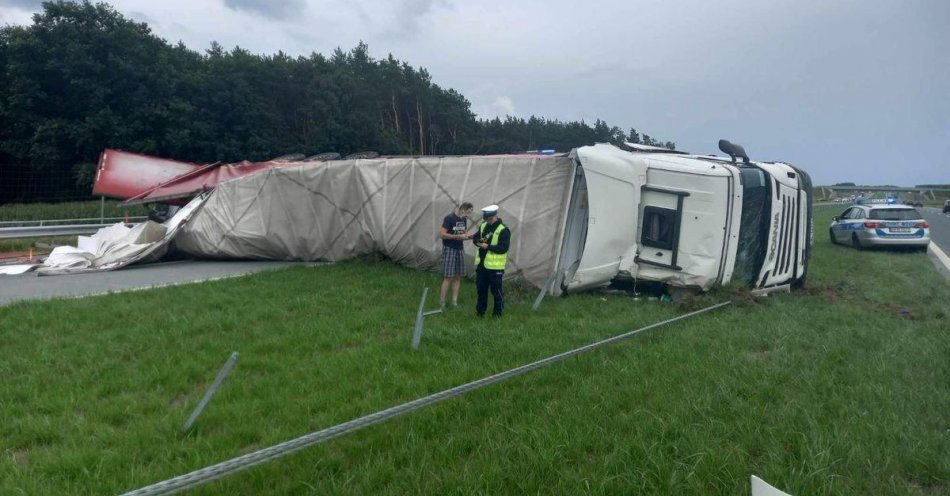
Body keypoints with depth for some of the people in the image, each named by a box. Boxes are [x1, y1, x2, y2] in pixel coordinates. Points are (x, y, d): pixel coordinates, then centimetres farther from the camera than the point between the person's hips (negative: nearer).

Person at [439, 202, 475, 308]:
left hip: (460, 250, 7)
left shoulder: (464, 220, 8)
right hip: (449, 250, -7)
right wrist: (458, 236, -21)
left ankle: (454, 302, 13)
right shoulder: (449, 218, -13)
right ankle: (441, 302, 1)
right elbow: (442, 234, -18)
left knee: (458, 277, 6)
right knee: (448, 277, -8)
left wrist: (470, 236, -4)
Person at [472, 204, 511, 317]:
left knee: (496, 290, 3)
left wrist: (488, 246, -22)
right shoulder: (483, 226, 9)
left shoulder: (503, 230, -13)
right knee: (481, 288, 16)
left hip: (495, 266, -7)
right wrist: (478, 240, -8)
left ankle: (498, 312, 16)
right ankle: (480, 311, 30)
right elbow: (476, 237, 16)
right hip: (482, 264, 7)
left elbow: (504, 248, -19)